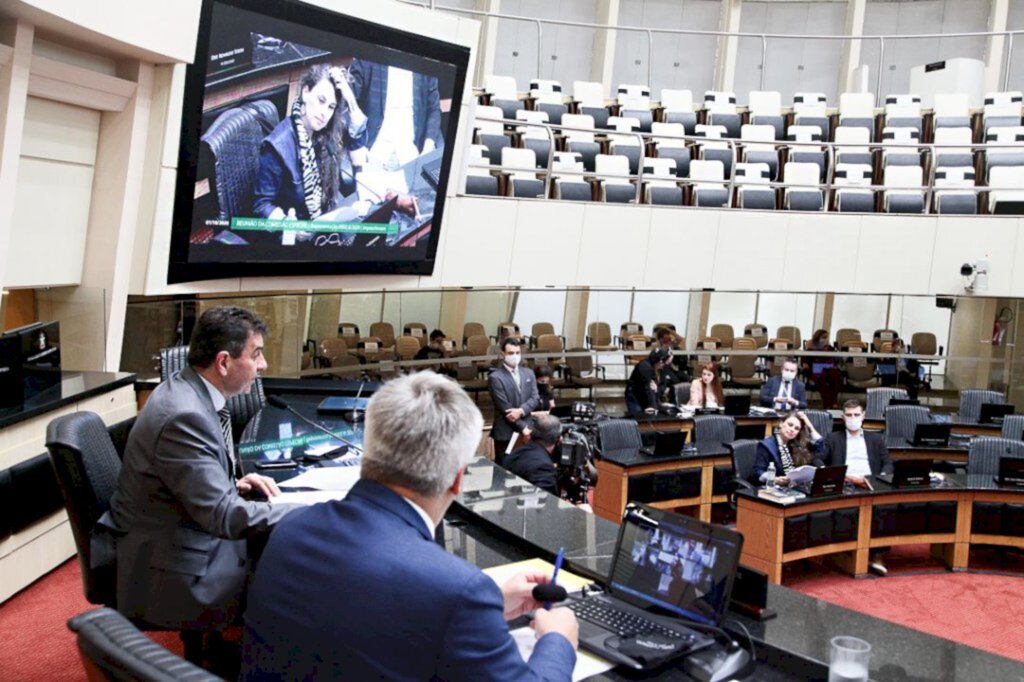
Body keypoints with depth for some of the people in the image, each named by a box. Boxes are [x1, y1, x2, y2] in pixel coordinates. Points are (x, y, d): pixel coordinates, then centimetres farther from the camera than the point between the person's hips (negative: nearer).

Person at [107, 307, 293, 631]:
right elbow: (223, 516, -27)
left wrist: (234, 482, 1)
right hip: (173, 577, -9)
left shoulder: (186, 390, 2)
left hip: (192, 536, 9)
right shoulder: (184, 415, -26)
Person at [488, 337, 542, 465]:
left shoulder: (528, 373, 12)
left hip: (528, 430, 5)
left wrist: (521, 411, -16)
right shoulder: (495, 377, -9)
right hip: (506, 433, -5)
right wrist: (523, 428, -15)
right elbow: (505, 408, -13)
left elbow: (535, 398, 3)